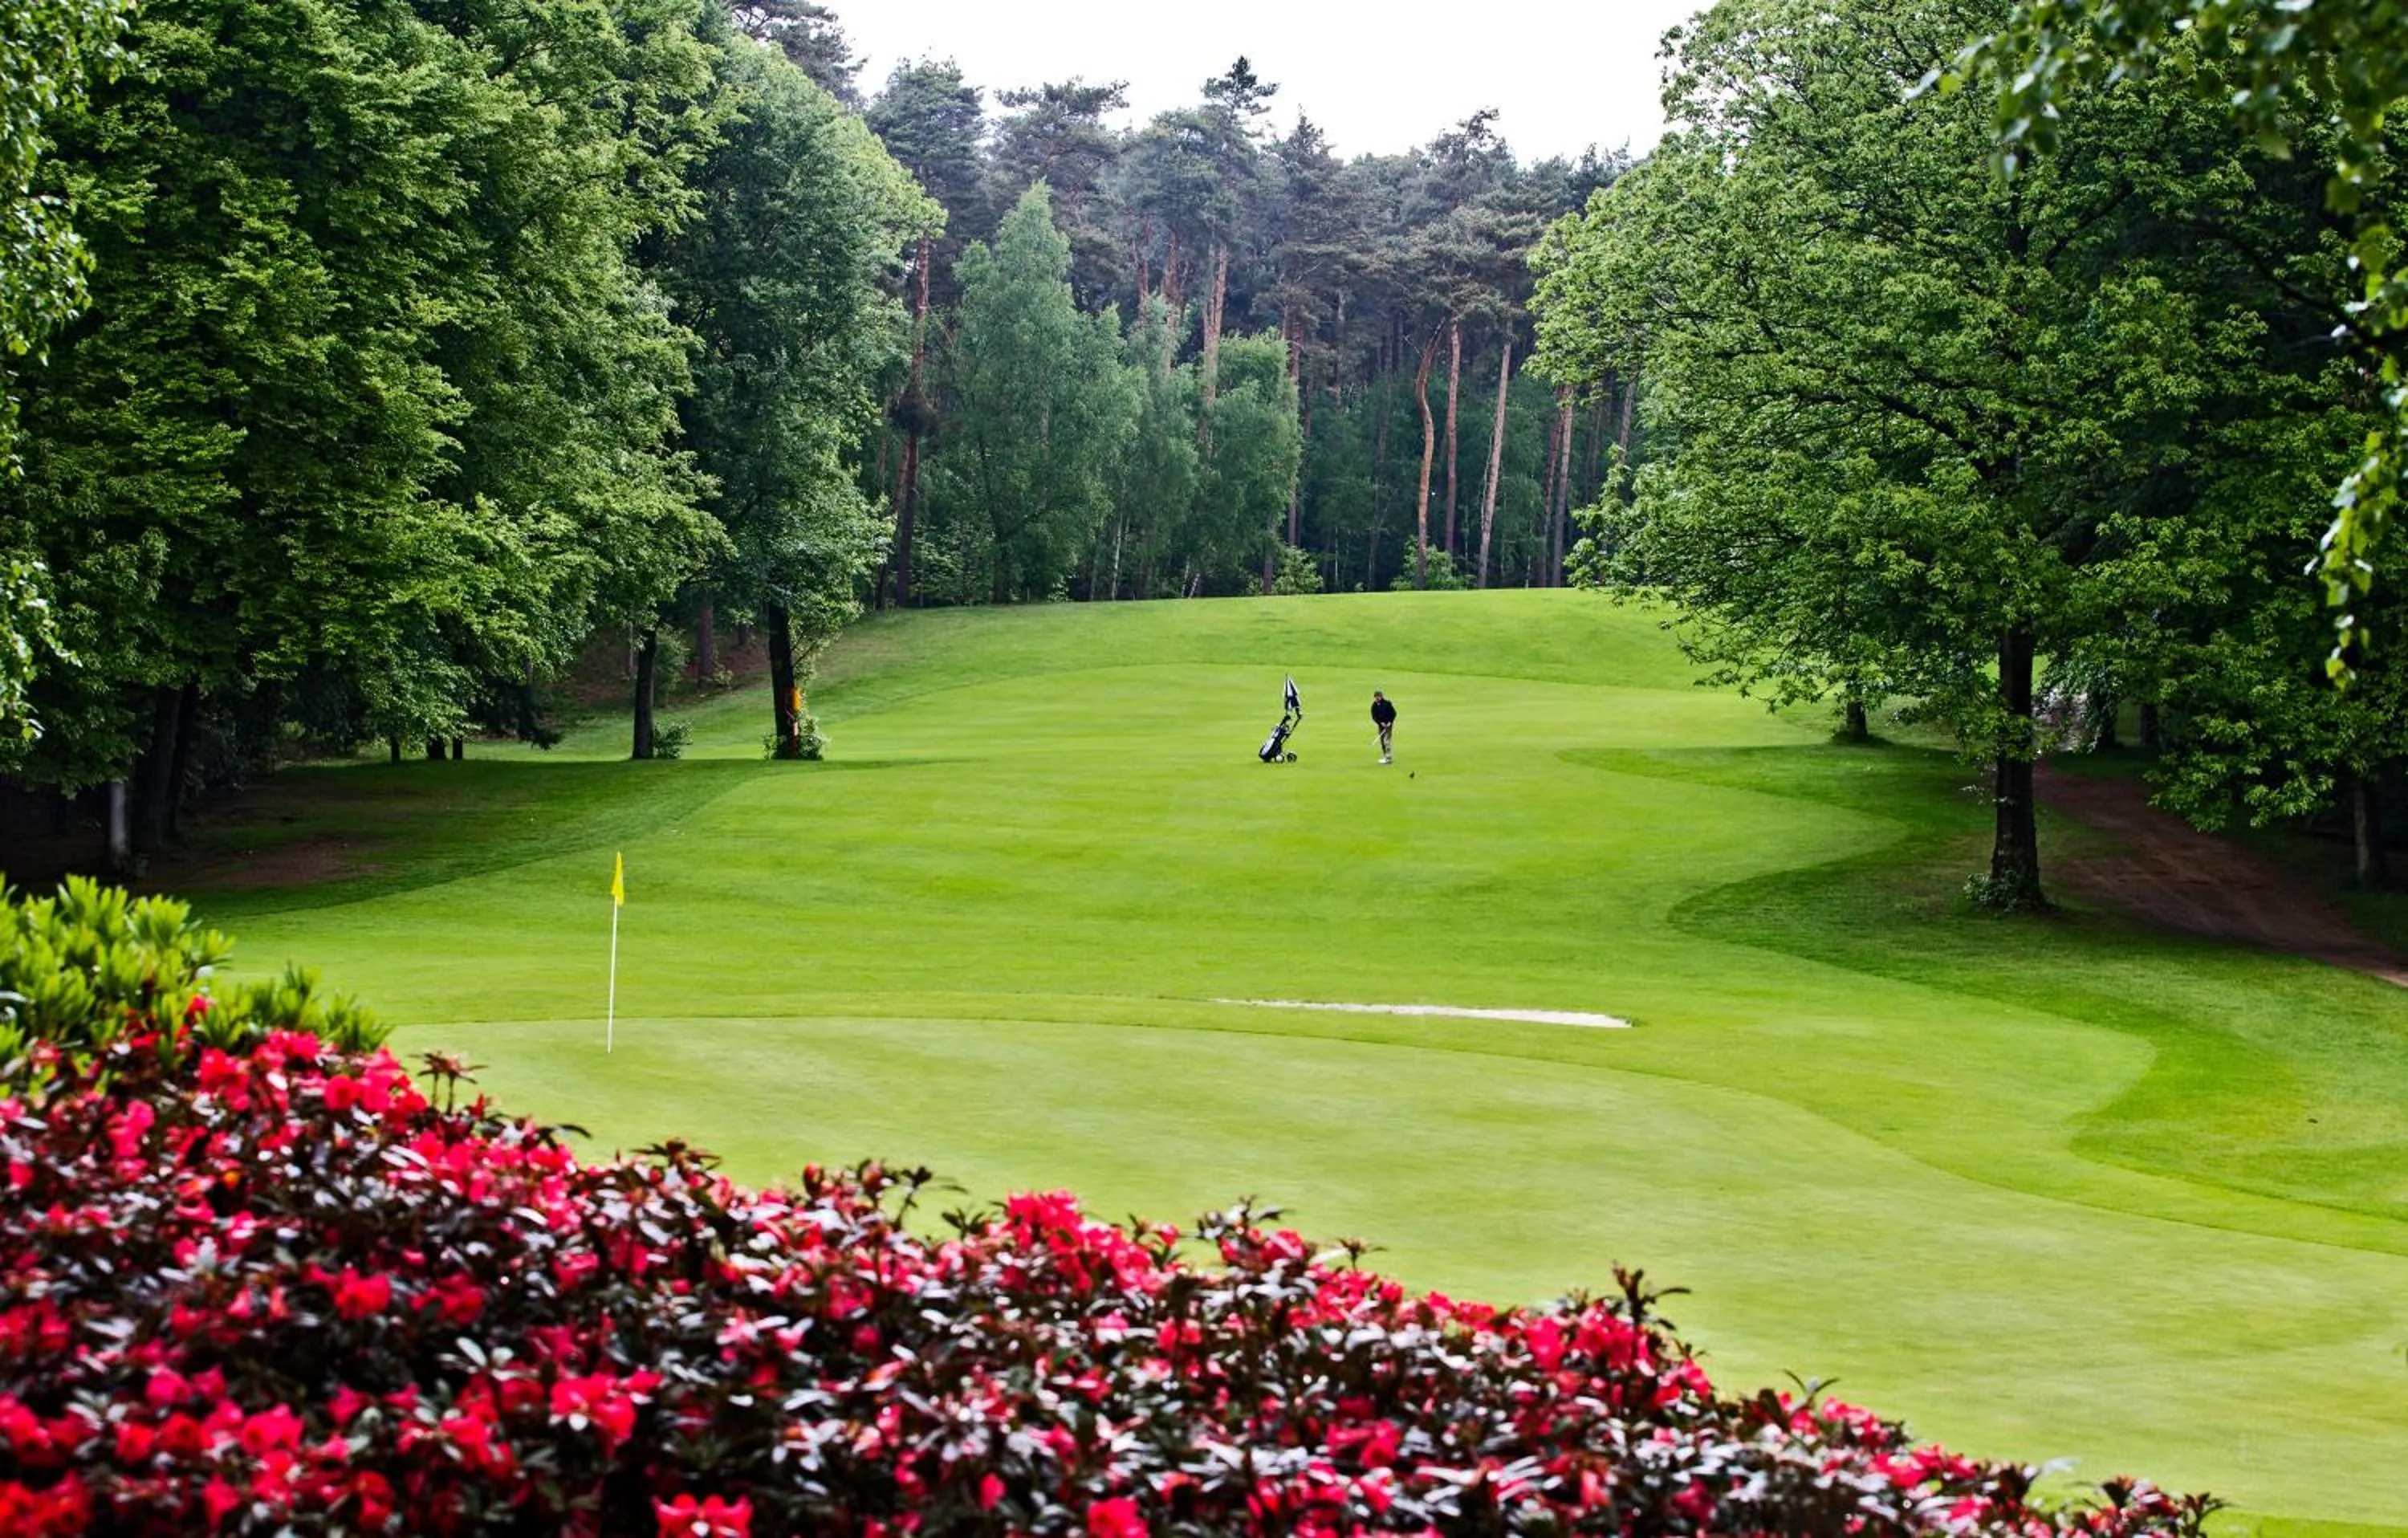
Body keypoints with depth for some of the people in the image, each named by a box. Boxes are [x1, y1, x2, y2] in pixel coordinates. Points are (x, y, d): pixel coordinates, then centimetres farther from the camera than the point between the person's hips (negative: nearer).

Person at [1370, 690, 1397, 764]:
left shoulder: (1387, 703, -11)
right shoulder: (1374, 706, 0)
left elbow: (1394, 713, -5)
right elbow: (1374, 717, 0)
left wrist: (1390, 722, -14)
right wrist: (1381, 723, -14)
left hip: (1388, 725, -5)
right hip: (1381, 725, 5)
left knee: (1386, 740, -15)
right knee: (1382, 742, 7)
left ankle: (1388, 757, -17)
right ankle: (1385, 756, 15)